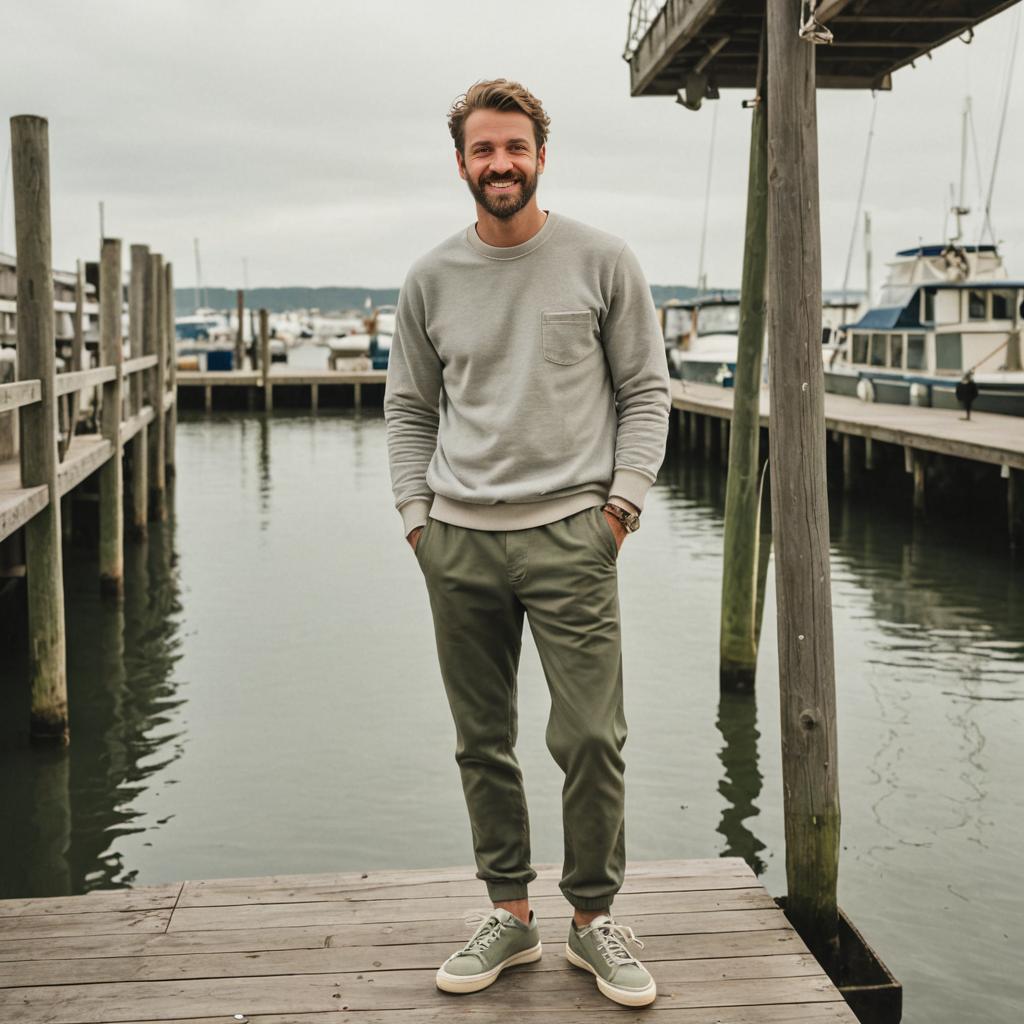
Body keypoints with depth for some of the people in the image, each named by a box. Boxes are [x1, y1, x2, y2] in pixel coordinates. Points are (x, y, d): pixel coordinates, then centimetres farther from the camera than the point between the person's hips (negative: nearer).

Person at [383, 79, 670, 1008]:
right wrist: (417, 514, 6)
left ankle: (595, 917, 13)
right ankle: (510, 913, 22)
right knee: (483, 743, 8)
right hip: (458, 542, 3)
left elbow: (646, 391, 6)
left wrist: (623, 500, -3)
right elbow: (409, 410, 16)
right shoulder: (431, 278, 9)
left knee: (590, 738, -5)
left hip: (568, 531, -2)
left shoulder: (601, 260, 3)